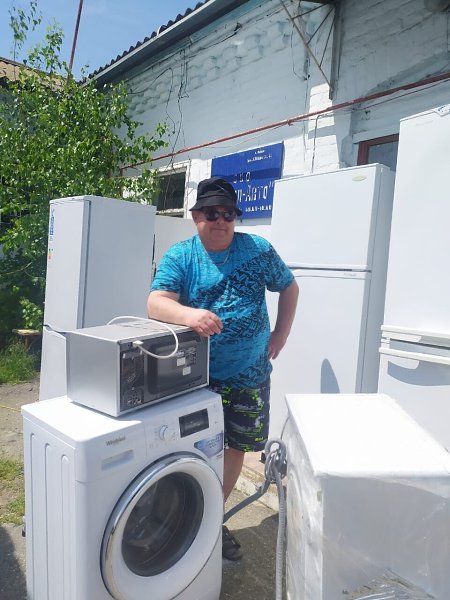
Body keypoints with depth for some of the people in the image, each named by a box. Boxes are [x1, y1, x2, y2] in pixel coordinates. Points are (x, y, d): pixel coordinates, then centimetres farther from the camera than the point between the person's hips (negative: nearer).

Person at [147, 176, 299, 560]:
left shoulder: (258, 250, -1)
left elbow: (289, 287, 12)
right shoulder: (180, 256, -7)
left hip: (249, 374, 3)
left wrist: (281, 334, 3)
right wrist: (188, 314, -42)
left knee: (236, 447, 15)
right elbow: (156, 303, -21)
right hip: (197, 375, -2)